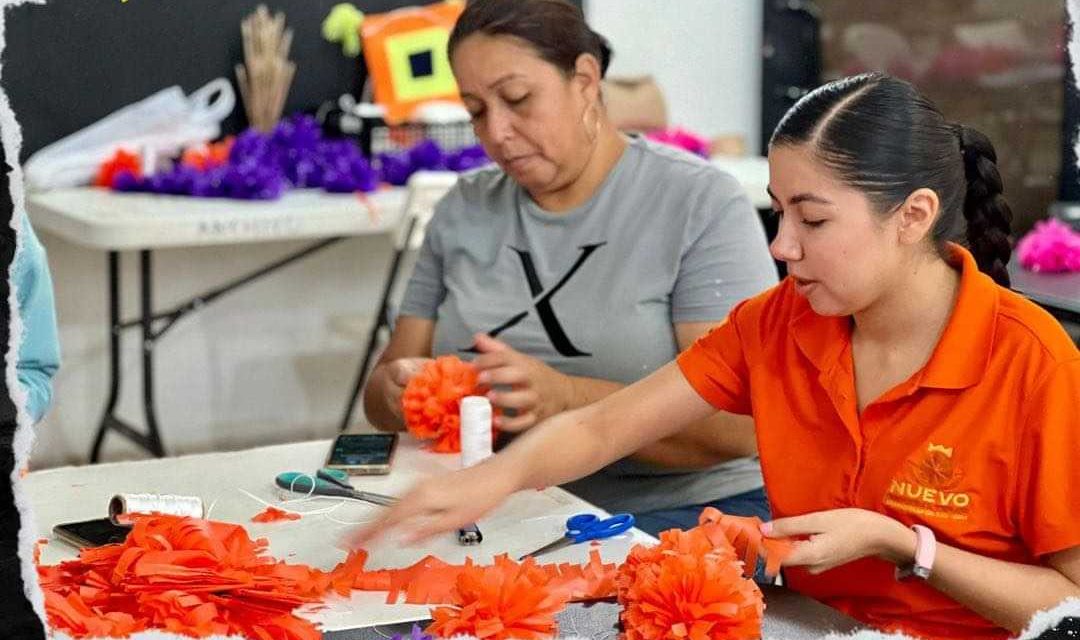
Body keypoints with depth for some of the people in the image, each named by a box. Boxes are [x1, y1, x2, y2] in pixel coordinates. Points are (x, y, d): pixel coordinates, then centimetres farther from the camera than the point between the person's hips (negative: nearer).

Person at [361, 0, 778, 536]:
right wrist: (398, 390, -13)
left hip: (683, 511, -5)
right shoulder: (463, 212, 11)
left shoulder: (702, 204, -5)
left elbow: (740, 421, -15)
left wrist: (566, 400, -29)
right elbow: (385, 386, 13)